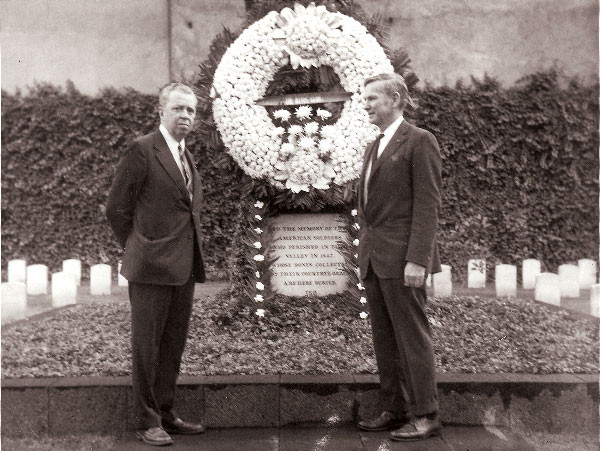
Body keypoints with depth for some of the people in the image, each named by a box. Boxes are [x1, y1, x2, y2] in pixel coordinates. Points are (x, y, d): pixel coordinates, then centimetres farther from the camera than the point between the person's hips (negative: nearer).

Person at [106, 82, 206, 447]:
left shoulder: (188, 157, 16)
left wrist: (195, 255, 14)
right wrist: (138, 249, 1)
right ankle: (148, 422, 10)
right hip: (152, 266, -7)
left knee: (174, 345, 13)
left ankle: (166, 414, 25)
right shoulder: (143, 150, -8)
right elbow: (117, 208, -7)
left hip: (184, 266, 8)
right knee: (147, 345, 1)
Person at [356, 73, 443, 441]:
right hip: (374, 258, 8)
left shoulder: (419, 141, -7)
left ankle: (425, 415, 7)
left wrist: (418, 259, -19)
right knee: (384, 338, 11)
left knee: (412, 335, -2)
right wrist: (364, 252, 15)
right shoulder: (375, 147, 19)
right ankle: (395, 410, 20)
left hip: (402, 257, -8)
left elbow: (428, 204, -13)